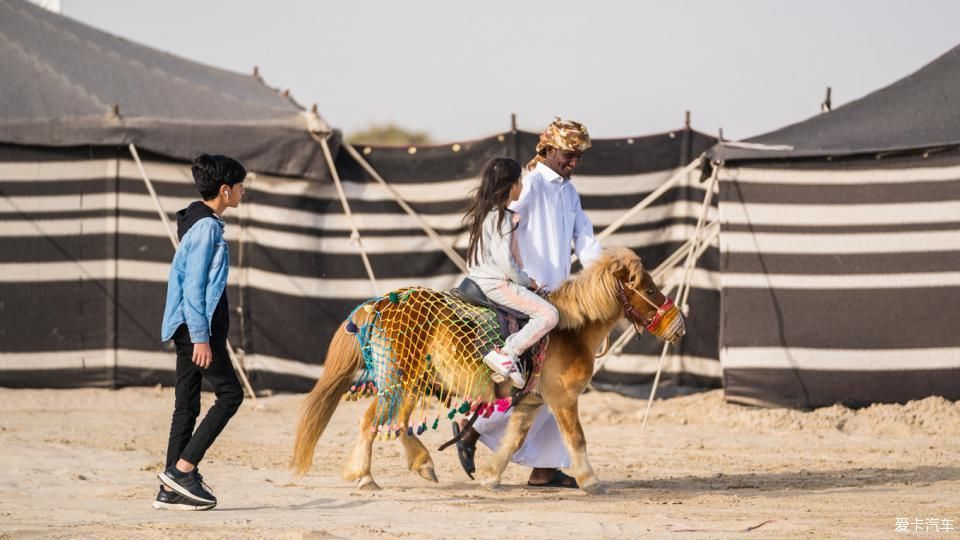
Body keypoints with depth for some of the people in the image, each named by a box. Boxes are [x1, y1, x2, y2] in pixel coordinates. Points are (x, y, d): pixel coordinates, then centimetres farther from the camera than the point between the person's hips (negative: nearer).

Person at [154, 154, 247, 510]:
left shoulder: (201, 222, 17)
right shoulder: (206, 226, -13)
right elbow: (194, 285, -18)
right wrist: (201, 337, -21)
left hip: (189, 328, 10)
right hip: (199, 325, -10)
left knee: (187, 404, 7)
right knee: (229, 393, -6)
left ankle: (171, 489, 6)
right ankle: (182, 468, -9)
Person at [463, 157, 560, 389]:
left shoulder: (482, 212, 12)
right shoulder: (502, 217, -17)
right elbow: (504, 259, -24)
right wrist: (526, 281, -10)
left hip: (478, 280, 10)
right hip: (497, 286, -10)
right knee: (549, 315, -15)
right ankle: (506, 354, -24)